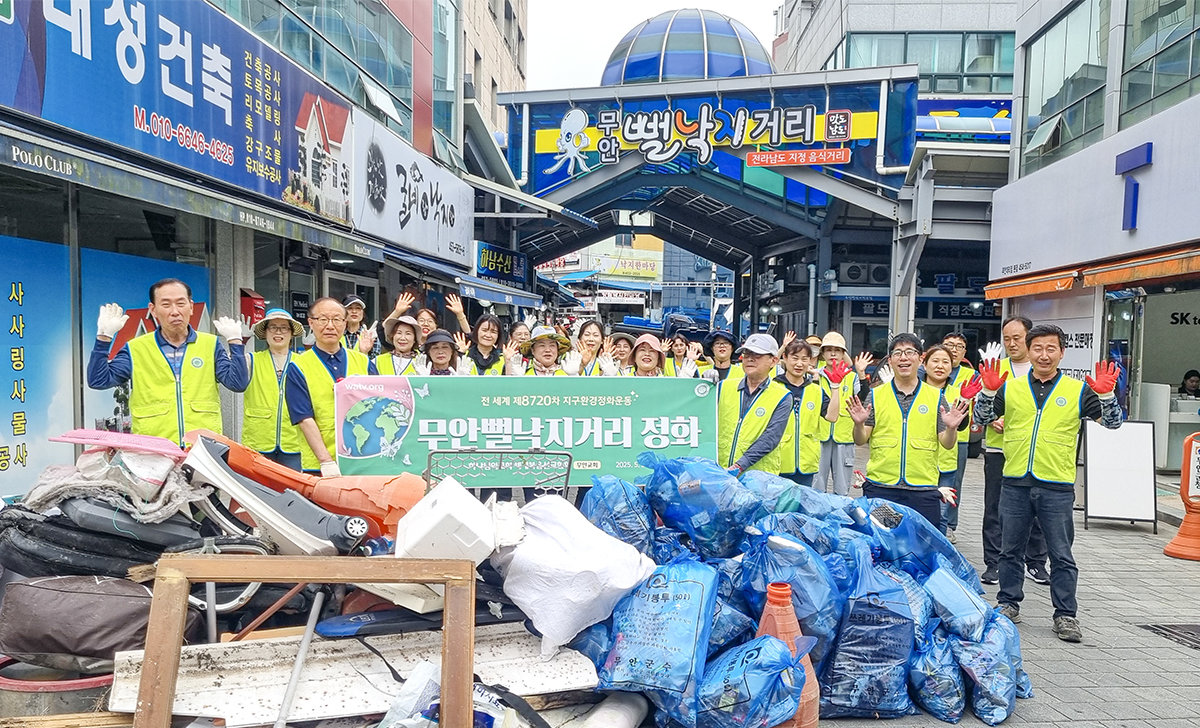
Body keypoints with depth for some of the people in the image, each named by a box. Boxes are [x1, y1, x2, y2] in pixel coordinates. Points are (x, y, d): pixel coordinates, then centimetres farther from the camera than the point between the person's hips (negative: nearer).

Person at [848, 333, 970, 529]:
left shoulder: (936, 397, 8)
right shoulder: (876, 395, 6)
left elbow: (947, 444, 5)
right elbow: (861, 440, 4)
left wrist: (951, 428, -15)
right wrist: (859, 424, -16)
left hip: (923, 490, 0)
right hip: (880, 487, 0)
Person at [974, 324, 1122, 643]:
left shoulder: (1078, 390, 2)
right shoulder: (1010, 387, 5)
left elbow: (1113, 422, 1)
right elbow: (983, 417, 4)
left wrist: (1106, 395, -17)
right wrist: (989, 391, -13)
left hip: (1057, 487, -1)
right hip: (1014, 484, 2)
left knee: (1061, 556, 5)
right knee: (1010, 550, 12)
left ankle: (1066, 615, 16)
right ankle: (1008, 604, 25)